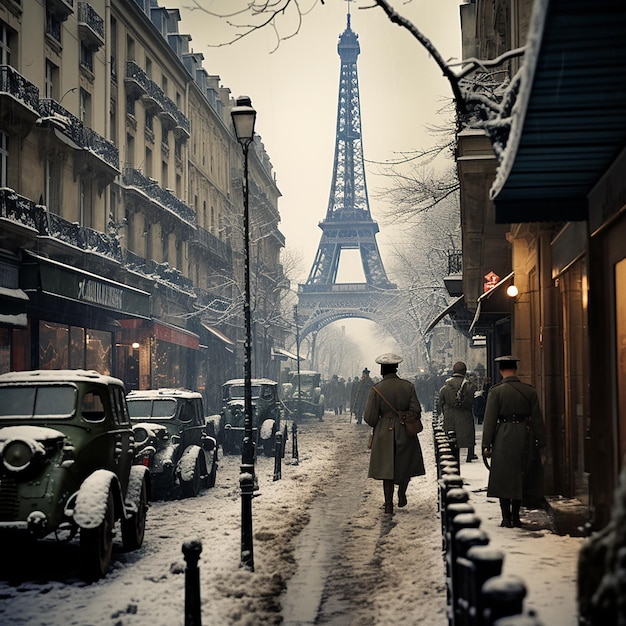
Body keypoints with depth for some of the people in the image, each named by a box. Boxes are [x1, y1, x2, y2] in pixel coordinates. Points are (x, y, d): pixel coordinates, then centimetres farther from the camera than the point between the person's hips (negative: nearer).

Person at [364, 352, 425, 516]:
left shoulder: (376, 389, -10)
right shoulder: (408, 386, -6)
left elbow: (369, 418, -9)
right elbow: (416, 410, -7)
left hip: (384, 433, -1)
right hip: (405, 433, 1)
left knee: (387, 468, 4)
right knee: (406, 464, 22)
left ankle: (389, 506, 3)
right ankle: (401, 495, 33)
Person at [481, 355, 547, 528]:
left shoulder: (496, 391, -6)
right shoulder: (529, 391, 2)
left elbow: (490, 420, -7)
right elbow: (537, 419, 4)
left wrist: (486, 444, -2)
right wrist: (540, 444, 9)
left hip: (504, 439, -3)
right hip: (525, 438, 3)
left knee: (503, 479, 5)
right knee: (520, 478, 14)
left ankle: (506, 518, 3)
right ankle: (515, 517, 17)